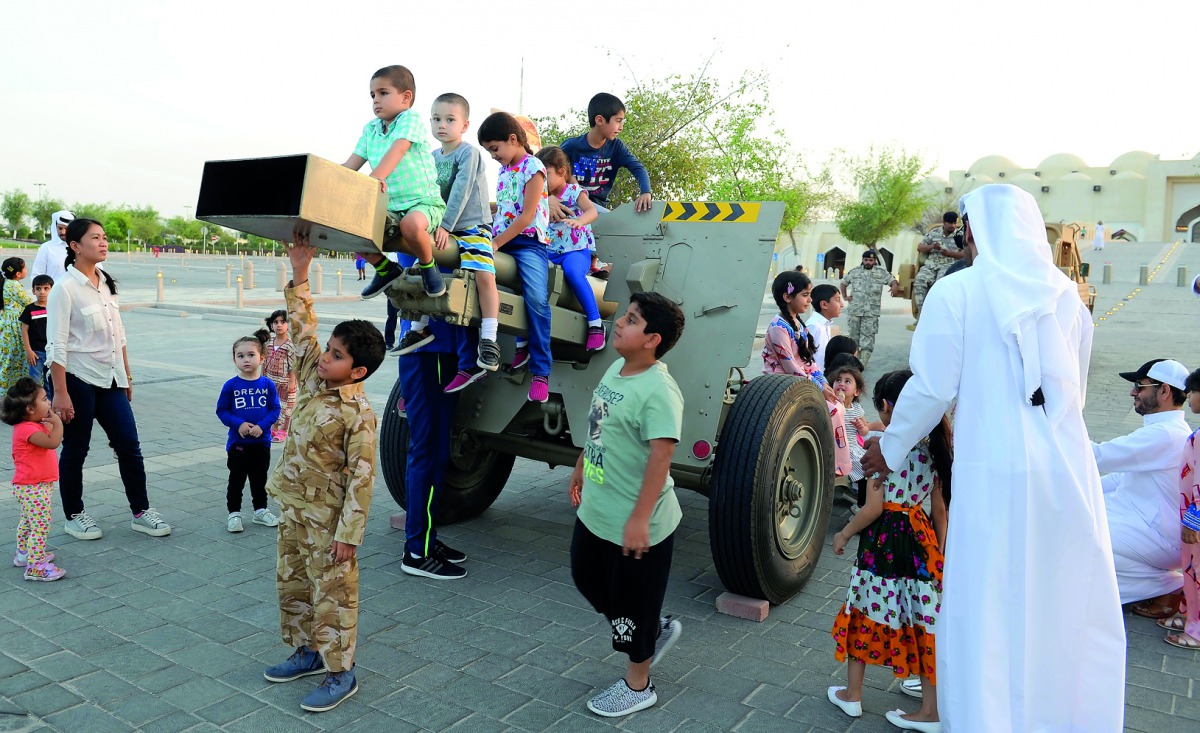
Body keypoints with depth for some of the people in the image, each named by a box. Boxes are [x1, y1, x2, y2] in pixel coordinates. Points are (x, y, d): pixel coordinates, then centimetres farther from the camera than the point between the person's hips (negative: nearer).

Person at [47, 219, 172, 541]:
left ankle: (141, 513, 14)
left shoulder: (106, 283, 8)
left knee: (129, 445, 5)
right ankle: (74, 516, 23)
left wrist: (126, 375, 15)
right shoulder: (65, 288, -12)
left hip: (110, 380, 6)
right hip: (78, 381, -6)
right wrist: (60, 393, -17)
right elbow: (56, 345, -14)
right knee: (75, 450, 7)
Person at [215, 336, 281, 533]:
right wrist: (238, 424, -18)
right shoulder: (231, 386, -8)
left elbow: (275, 409, -2)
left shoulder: (267, 384, -4)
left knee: (260, 479, 15)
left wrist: (262, 426, -17)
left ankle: (261, 510, 30)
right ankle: (234, 513, 20)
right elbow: (221, 410, -4)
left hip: (262, 441, 2)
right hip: (237, 442, -2)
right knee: (236, 480, 8)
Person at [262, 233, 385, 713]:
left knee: (333, 594, 2)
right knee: (291, 584, 20)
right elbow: (302, 327, 7)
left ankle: (340, 673, 15)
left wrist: (348, 534, -22)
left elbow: (361, 477, -21)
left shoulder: (359, 413, -21)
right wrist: (299, 275, 0)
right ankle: (307, 651, 37)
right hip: (292, 507, 9)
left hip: (327, 517, -9)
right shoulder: (313, 378, 0)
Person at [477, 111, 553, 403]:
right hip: (502, 242, 8)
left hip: (528, 241, -8)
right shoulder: (504, 170, 18)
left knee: (536, 299, -21)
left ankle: (540, 373, -18)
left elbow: (526, 216, -13)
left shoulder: (533, 167, -6)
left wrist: (497, 243, -14)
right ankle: (522, 343, 2)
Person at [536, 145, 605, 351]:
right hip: (549, 253, 5)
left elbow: (592, 211, -20)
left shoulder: (574, 191, -1)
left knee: (572, 271, -39)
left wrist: (578, 221, -42)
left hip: (576, 250, -5)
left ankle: (595, 324, -29)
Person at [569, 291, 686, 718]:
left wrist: (639, 518, -31)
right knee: (588, 579, 25)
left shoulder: (658, 391, -25)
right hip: (594, 511, 10)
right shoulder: (616, 368, 4)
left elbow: (660, 456, -29)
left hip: (634, 524, -10)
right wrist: (581, 468, 24)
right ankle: (656, 632, 44)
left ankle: (637, 686, 32)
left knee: (631, 603, 9)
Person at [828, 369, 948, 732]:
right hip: (921, 537, 5)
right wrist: (938, 548, 19)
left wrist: (844, 534, -1)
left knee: (863, 616, 11)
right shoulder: (932, 447, 3)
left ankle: (852, 695, 25)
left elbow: (874, 508, -15)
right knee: (922, 621, 10)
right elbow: (939, 508, 8)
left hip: (883, 539, -5)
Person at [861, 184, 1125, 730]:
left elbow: (933, 389, -6)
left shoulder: (955, 292, -8)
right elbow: (1074, 392, 11)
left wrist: (890, 447, 8)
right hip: (1067, 469, 5)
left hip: (995, 474, -4)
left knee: (990, 606, 7)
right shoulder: (1066, 295, 5)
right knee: (1067, 605, 16)